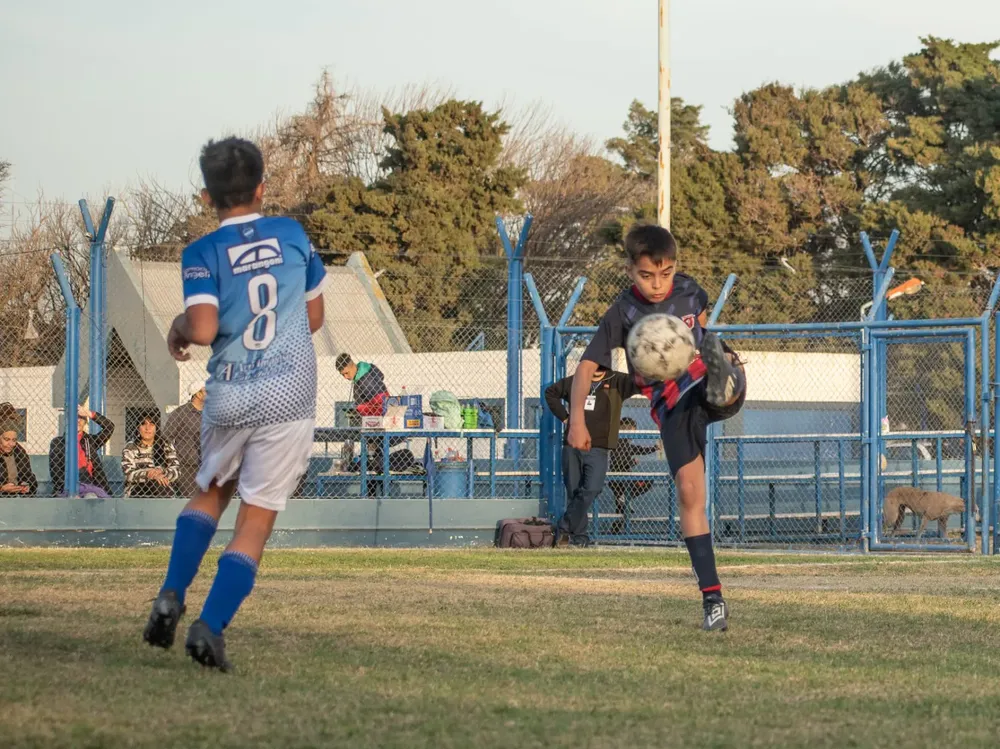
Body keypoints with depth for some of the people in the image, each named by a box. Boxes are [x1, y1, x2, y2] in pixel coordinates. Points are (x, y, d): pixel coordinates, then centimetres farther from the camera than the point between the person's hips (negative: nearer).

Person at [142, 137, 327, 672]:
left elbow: (203, 329, -18)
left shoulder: (203, 253, -4)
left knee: (210, 491, 26)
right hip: (291, 396, 0)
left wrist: (177, 329, 4)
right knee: (256, 521, 0)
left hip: (229, 396, 0)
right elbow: (314, 317, 13)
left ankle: (172, 596, 11)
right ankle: (211, 626, -13)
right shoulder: (292, 234, 4)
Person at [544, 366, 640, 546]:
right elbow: (551, 392, 26)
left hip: (598, 450, -3)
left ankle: (564, 529, -8)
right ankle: (579, 536, 11)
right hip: (572, 447, 3)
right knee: (573, 492, 4)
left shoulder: (617, 383, 3)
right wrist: (563, 416, 15)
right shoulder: (574, 382, 11)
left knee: (592, 489, -18)